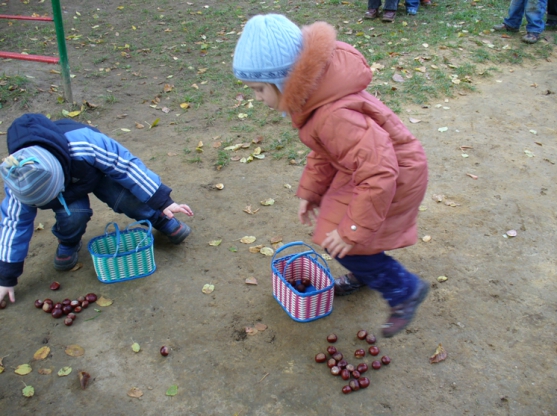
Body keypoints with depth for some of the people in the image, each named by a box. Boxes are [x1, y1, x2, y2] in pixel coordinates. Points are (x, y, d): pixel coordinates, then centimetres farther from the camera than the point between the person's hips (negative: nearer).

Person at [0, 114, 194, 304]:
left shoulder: (86, 146, -46)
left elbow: (127, 166, -32)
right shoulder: (21, 180, -33)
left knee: (129, 199, -26)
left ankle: (163, 221, 5)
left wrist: (163, 202, -27)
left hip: (99, 169, -1)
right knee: (73, 215, -29)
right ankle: (68, 244, 5)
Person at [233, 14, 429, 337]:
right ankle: (363, 274, 48)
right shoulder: (312, 93, -6)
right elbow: (323, 150, 9)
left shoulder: (334, 115, -38)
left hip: (394, 177, -9)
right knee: (334, 226, 19)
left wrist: (352, 229, -29)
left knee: (345, 245, -3)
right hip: (371, 166, 9)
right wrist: (309, 191, 7)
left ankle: (406, 290, 18)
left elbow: (380, 172, -37)